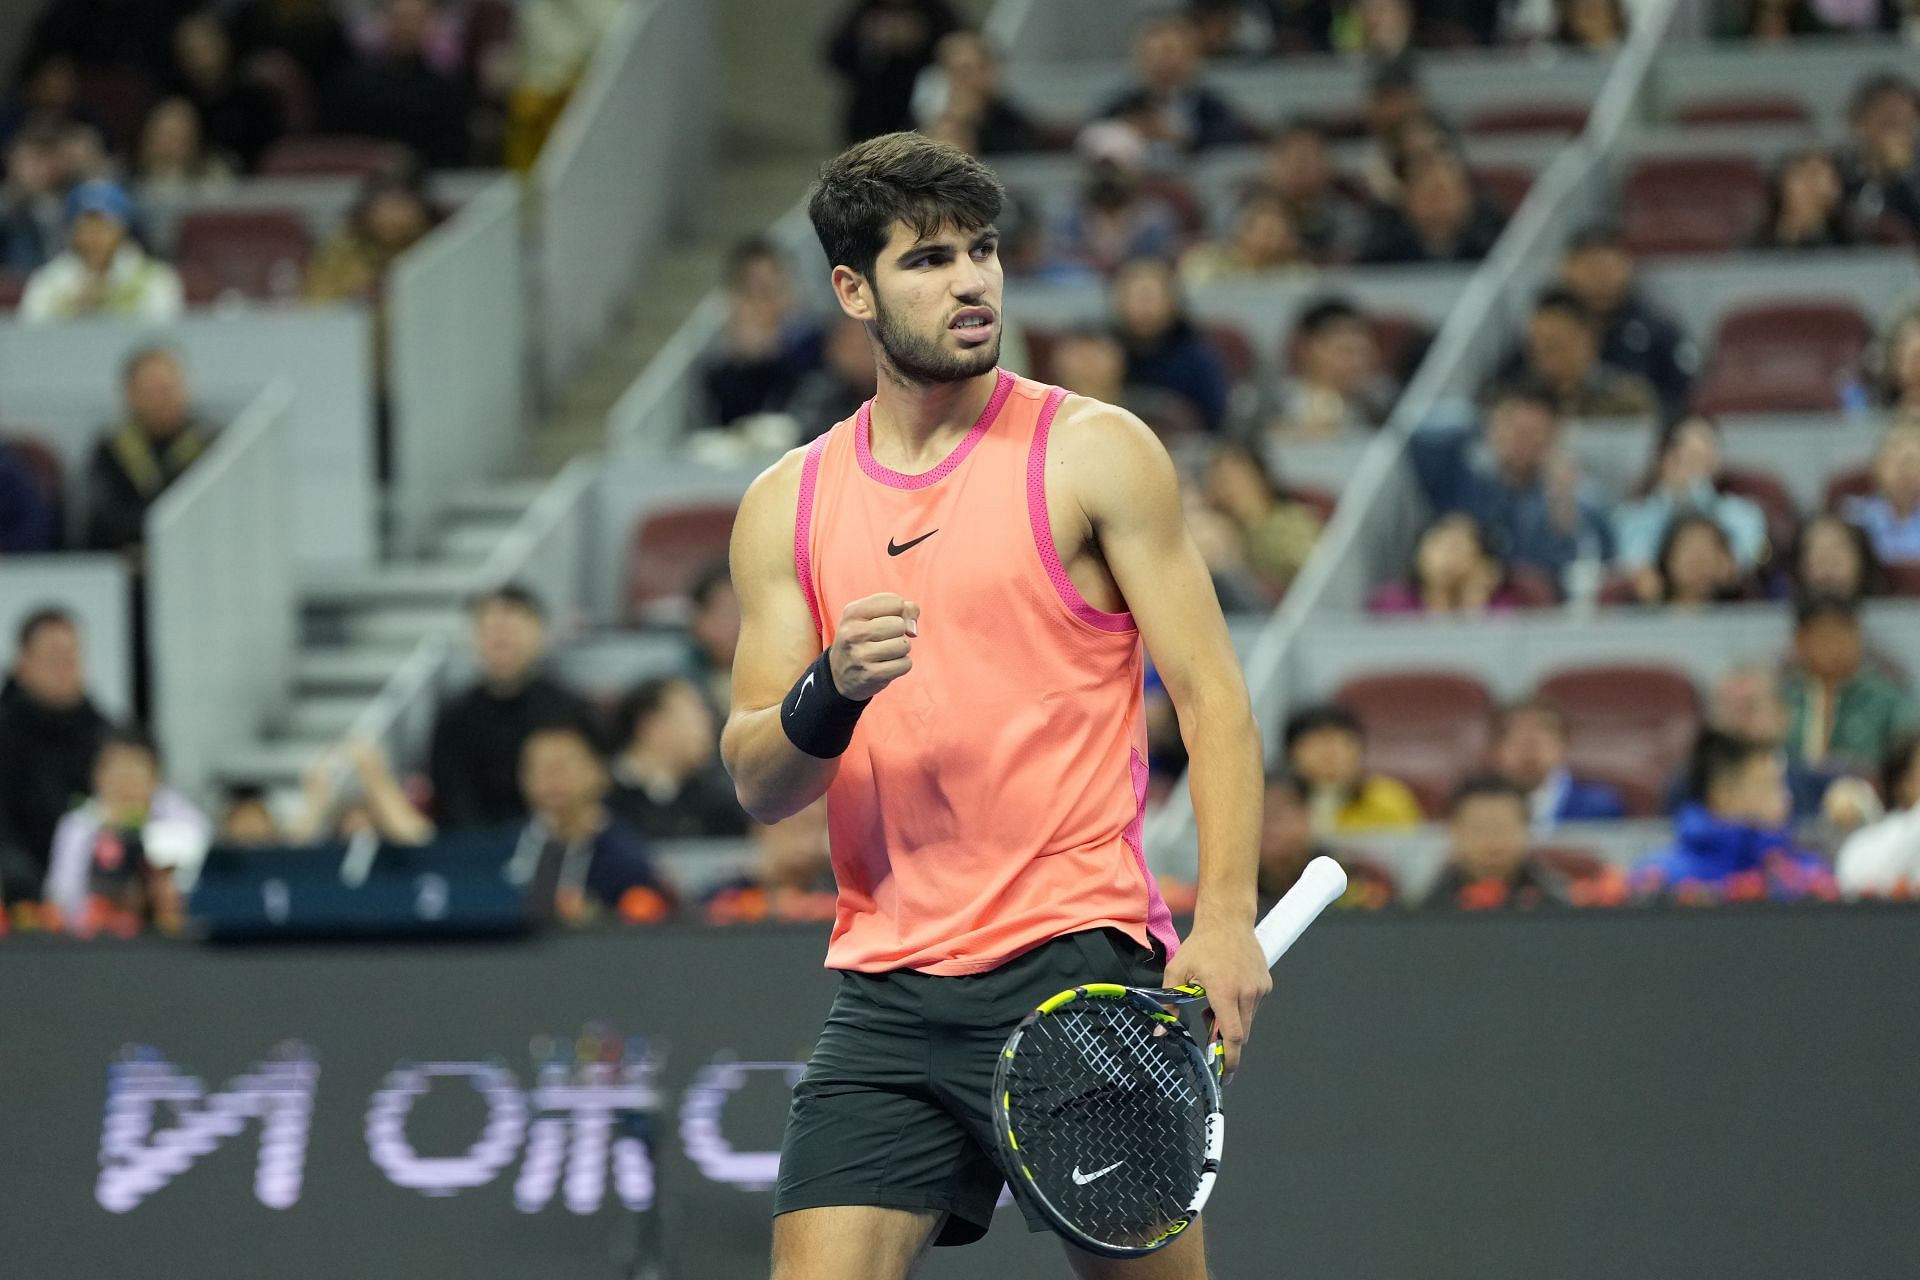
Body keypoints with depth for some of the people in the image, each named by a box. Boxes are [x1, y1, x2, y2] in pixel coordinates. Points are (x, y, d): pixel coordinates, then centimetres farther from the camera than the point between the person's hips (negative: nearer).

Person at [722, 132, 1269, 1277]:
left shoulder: (1096, 454, 1)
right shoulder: (789, 504, 12)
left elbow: (1212, 696, -4)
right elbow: (756, 784, 9)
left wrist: (1228, 916, -17)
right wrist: (831, 691, -13)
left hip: (1079, 966, -3)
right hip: (886, 997, 3)